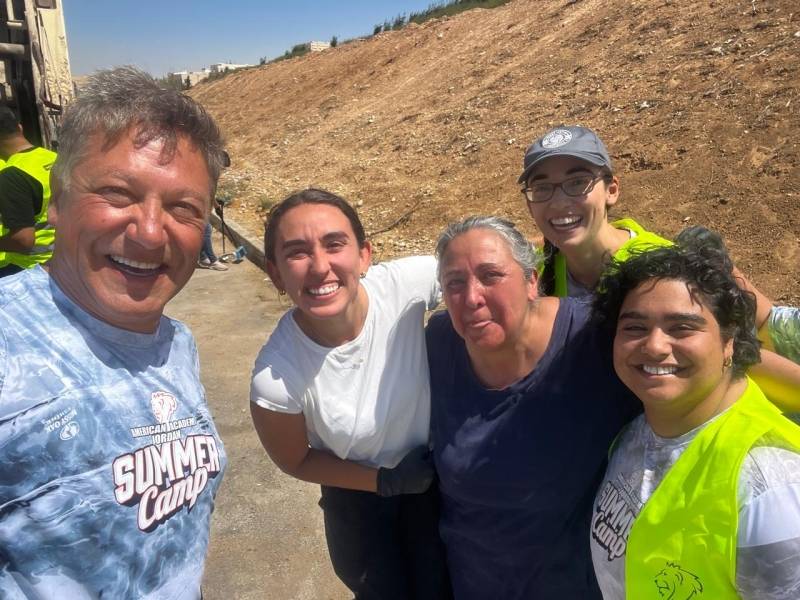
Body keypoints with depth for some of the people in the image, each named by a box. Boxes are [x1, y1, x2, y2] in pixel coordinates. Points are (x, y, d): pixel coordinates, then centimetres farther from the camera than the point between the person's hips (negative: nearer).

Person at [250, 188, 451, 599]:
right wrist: (384, 481, -17)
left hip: (436, 469, 2)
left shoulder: (406, 283, -31)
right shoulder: (275, 377, -31)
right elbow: (295, 461, -12)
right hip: (359, 491, -1)